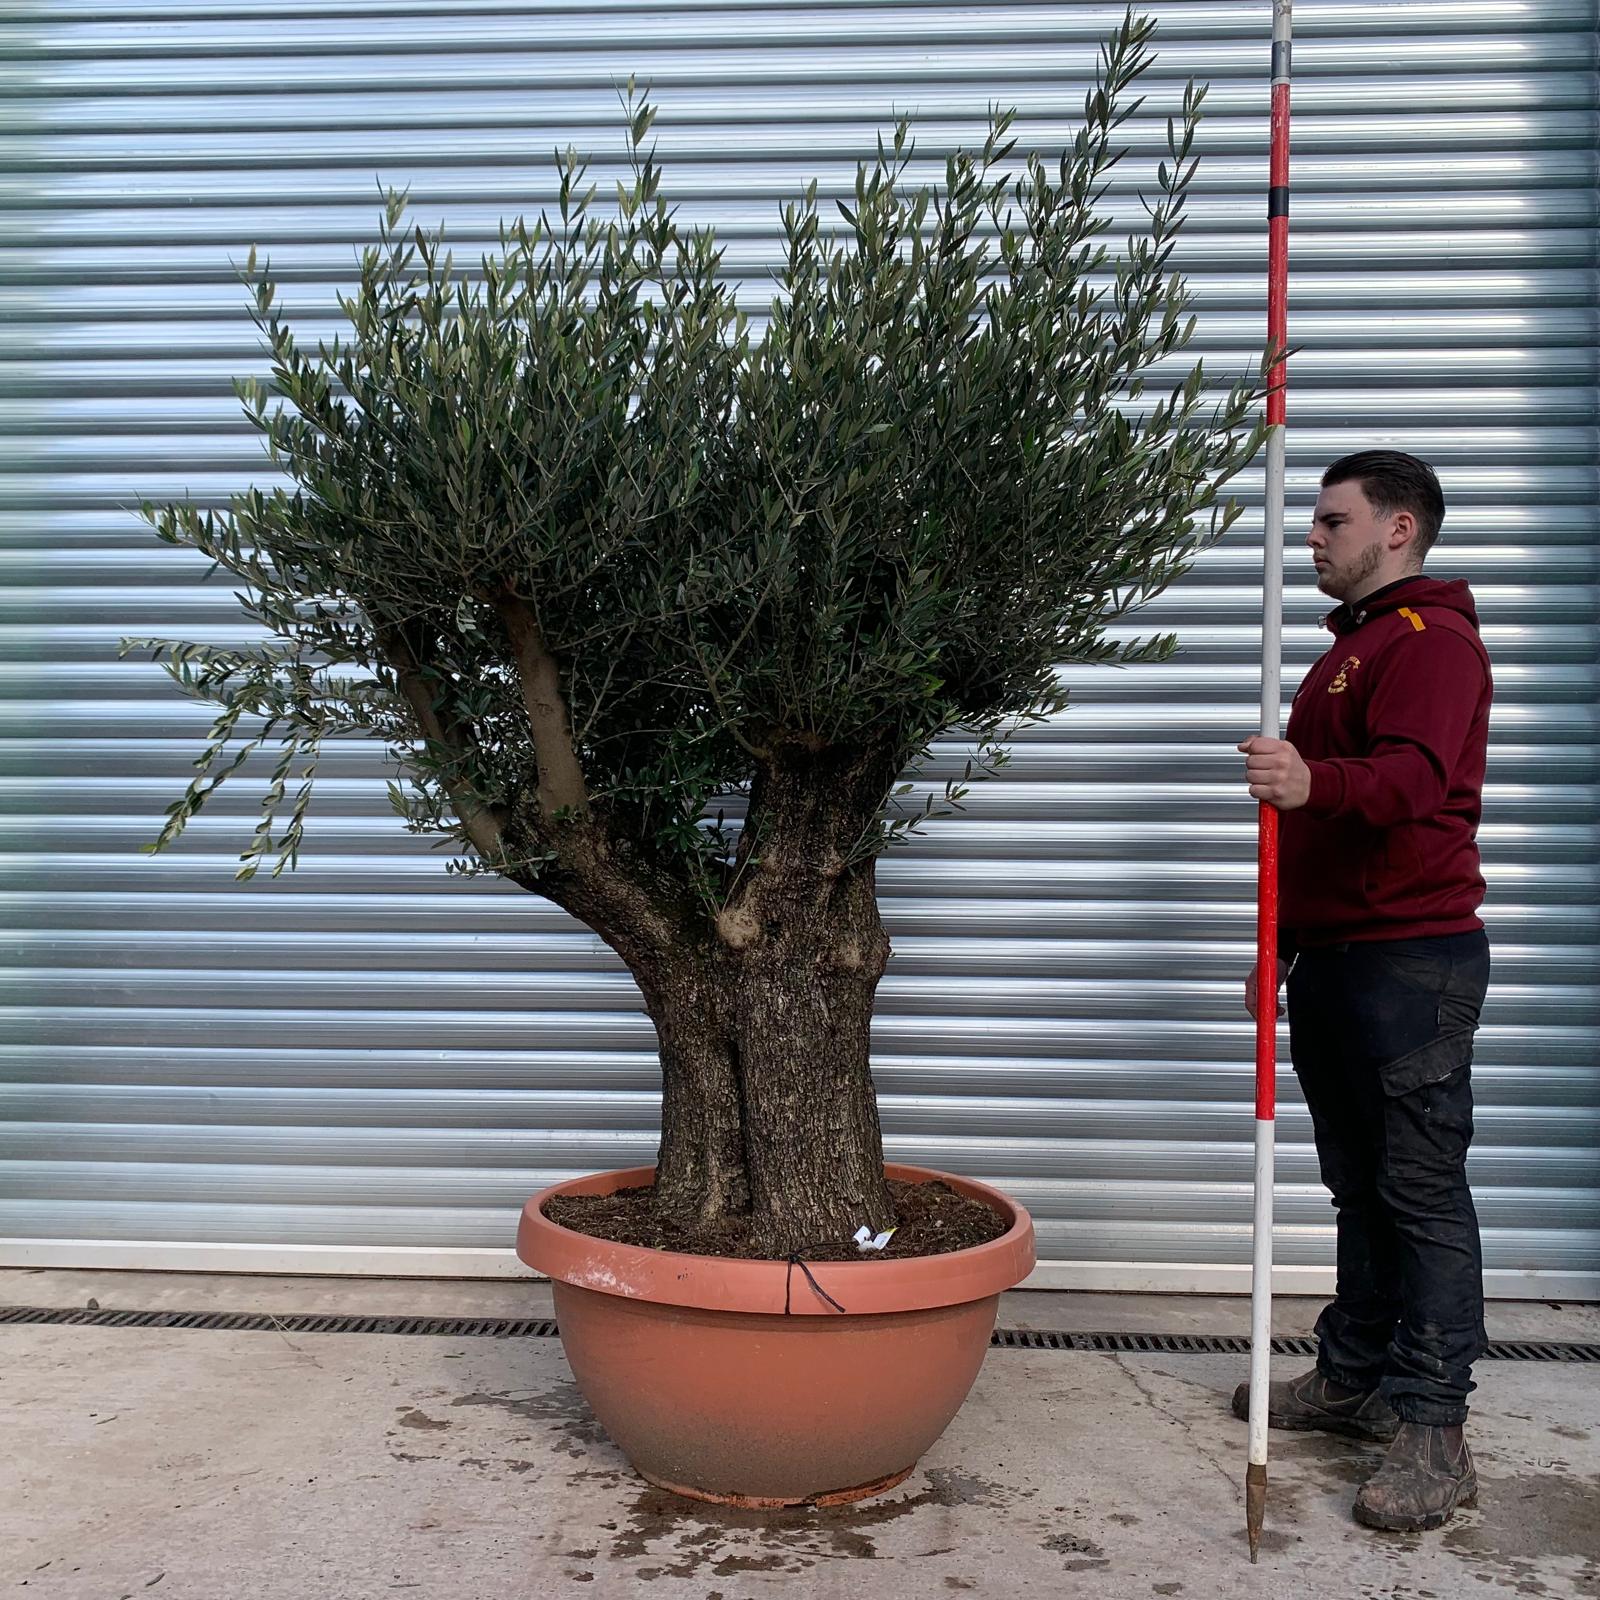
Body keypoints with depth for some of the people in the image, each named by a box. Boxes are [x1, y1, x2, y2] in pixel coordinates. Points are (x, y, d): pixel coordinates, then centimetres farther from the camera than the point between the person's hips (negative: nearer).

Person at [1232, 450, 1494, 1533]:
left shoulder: (1433, 639, -8)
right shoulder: (1353, 644, 24)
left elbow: (1410, 777, -27)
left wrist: (1314, 782, -46)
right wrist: (1285, 944, 26)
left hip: (1412, 958, -10)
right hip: (1333, 957, 10)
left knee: (1424, 1191, -6)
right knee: (1358, 1185, 14)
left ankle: (1433, 1433, -1)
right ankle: (1354, 1380, 23)